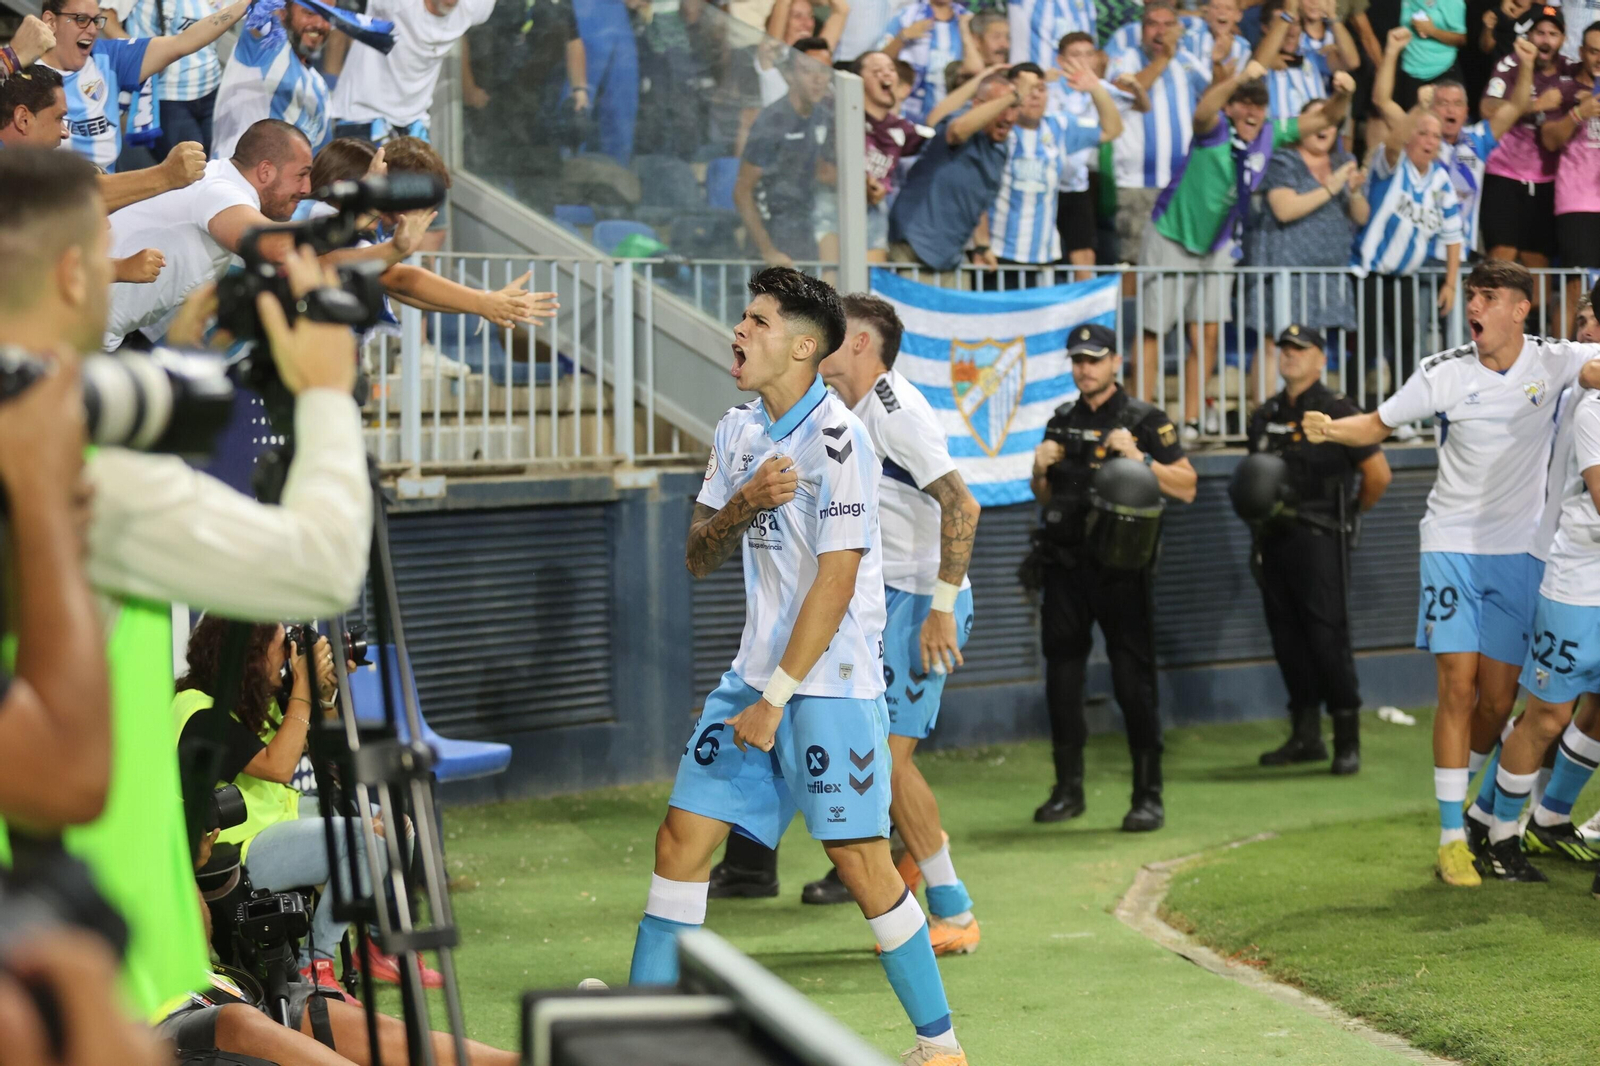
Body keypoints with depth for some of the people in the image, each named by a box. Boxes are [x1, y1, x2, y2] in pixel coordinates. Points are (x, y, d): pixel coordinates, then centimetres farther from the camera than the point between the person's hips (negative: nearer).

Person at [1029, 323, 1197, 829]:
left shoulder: (1146, 421, 0)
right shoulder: (1061, 423, 15)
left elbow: (1186, 487, -6)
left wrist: (1138, 458, -18)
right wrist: (1041, 470, 1)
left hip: (1121, 566, -5)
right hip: (1065, 566, 5)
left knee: (1133, 682, -5)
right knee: (1062, 677, 5)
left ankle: (1148, 796, -1)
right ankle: (1068, 790, 16)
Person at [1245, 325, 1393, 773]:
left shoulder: (1337, 411, -6)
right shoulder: (1265, 416, 13)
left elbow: (1378, 473, -6)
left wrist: (1352, 511, 6)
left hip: (1319, 540, -7)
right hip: (1275, 540, 7)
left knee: (1327, 638, -9)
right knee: (1287, 638, 8)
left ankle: (1347, 740, -3)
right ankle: (1305, 736, 16)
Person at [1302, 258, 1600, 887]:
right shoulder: (1443, 373, -5)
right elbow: (1379, 424, 5)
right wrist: (1329, 429, -14)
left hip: (1519, 550, 1)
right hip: (1453, 545, -1)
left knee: (1499, 697, 4)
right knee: (1458, 687, -9)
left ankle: (1482, 808, 29)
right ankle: (1451, 837, -5)